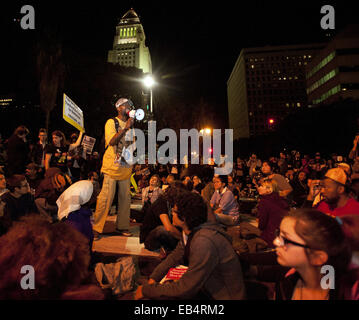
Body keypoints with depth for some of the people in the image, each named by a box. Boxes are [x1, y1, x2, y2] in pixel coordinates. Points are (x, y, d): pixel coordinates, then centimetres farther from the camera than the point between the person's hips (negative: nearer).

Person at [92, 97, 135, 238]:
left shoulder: (130, 125, 18)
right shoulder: (111, 122, 2)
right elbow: (111, 141, -14)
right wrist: (126, 128, -17)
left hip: (125, 166, 6)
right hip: (112, 165, -6)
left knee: (125, 197, 6)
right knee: (106, 196, -8)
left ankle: (122, 227, 17)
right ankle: (96, 228, 3)